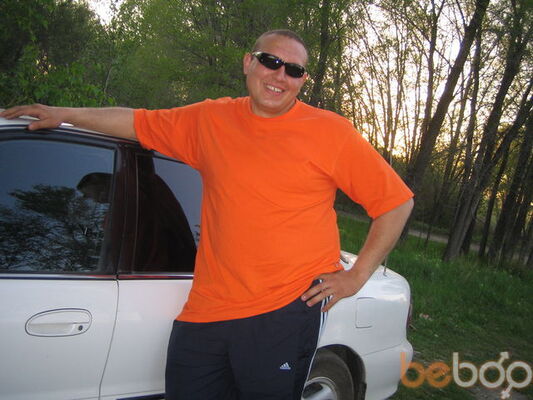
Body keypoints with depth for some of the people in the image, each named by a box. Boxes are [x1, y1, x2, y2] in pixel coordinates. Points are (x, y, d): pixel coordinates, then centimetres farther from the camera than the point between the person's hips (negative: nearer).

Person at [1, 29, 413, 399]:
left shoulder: (329, 131, -3)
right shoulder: (210, 120, 8)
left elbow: (397, 201, 0)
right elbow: (141, 123, 22)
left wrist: (357, 276, -3)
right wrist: (65, 114, 19)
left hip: (286, 309, -3)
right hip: (206, 310, 4)